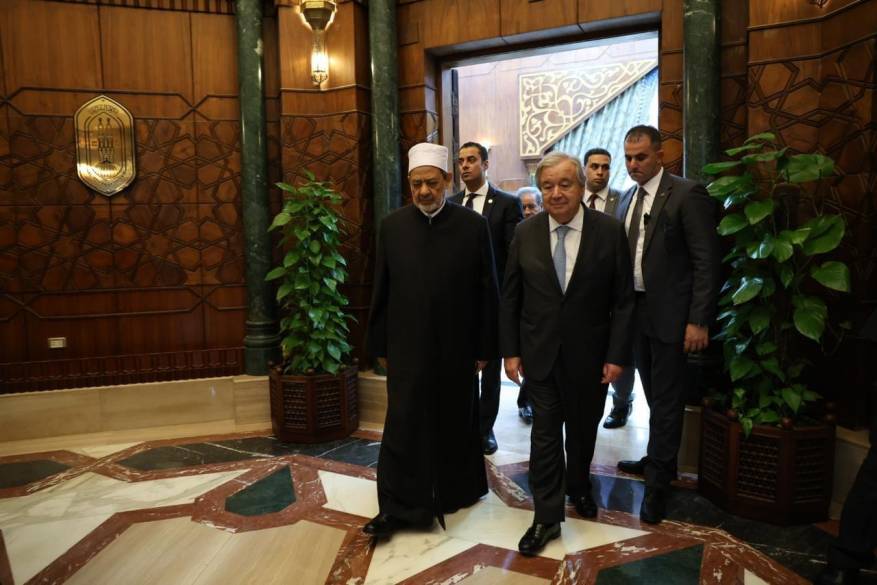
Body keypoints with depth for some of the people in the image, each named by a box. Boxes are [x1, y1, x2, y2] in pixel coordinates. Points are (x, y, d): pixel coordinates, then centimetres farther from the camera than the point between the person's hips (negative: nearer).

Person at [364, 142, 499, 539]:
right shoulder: (391, 226, -1)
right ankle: (396, 507, 16)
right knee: (402, 426, 4)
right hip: (406, 346, 1)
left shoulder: (473, 225, -5)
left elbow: (487, 291, -2)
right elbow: (381, 291, 3)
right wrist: (379, 344, 4)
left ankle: (457, 491, 37)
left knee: (455, 422, 15)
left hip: (456, 345, 0)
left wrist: (485, 346, -2)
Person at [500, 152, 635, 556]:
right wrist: (510, 351, -2)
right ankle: (547, 517, 17)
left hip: (589, 354, 0)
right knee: (545, 433, 4)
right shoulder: (525, 233, -3)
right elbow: (510, 298, 1)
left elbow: (623, 300, -5)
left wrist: (617, 355, -8)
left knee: (583, 428, 17)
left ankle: (578, 487, 44)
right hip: (540, 352, 0)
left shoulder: (610, 231, -7)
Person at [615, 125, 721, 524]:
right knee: (655, 395, 17)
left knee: (666, 398, 3)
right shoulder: (626, 199, 11)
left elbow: (707, 262, -14)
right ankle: (659, 461, 33)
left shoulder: (688, 195, -10)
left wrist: (699, 321, -17)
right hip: (636, 311, 6)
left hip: (669, 315, -6)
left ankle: (658, 481, 14)